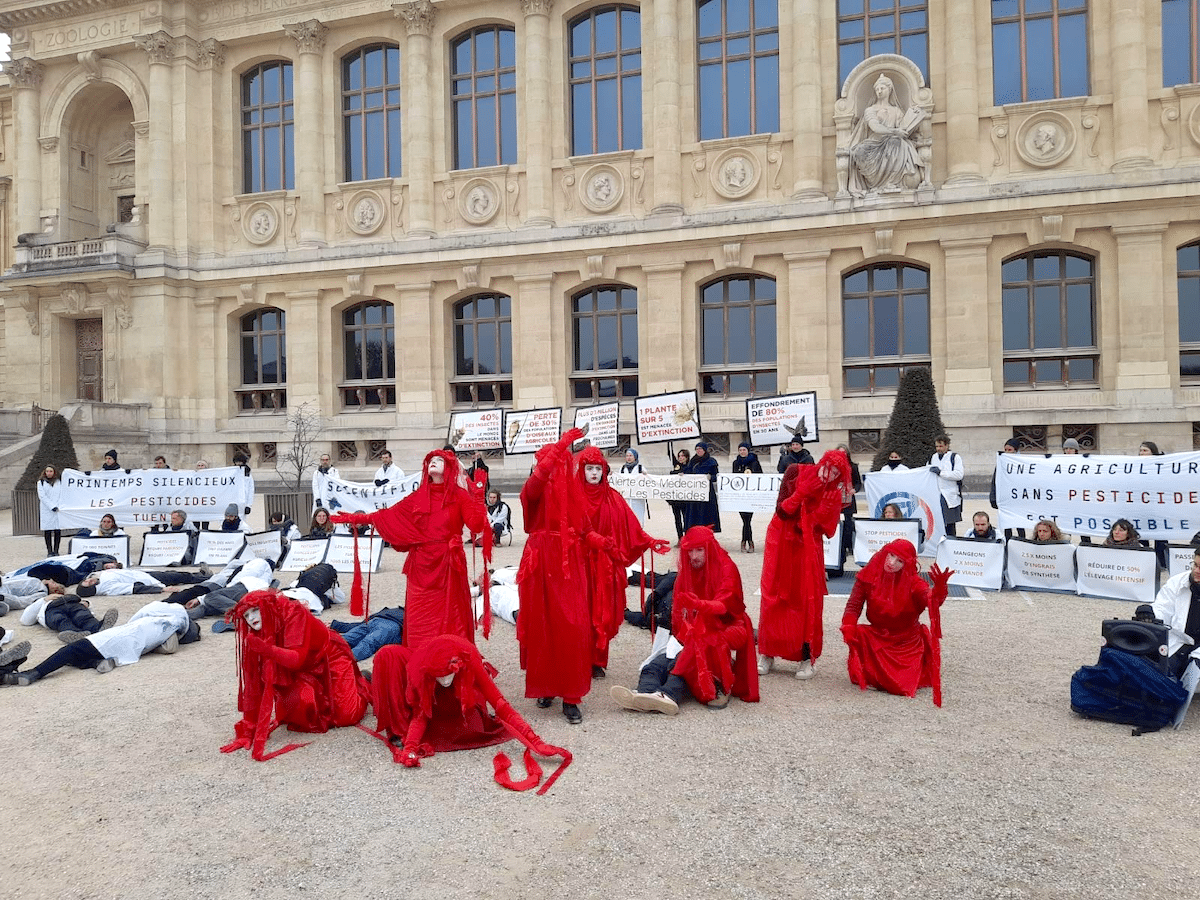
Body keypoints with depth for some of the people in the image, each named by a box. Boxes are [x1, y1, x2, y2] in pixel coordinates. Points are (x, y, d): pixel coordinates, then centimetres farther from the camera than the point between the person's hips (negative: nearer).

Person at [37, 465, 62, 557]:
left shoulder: (59, 482, 12)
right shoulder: (41, 482, 7)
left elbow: (61, 494, 7)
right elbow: (42, 496, -2)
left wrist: (58, 506, -8)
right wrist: (52, 507, -11)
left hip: (58, 509, 1)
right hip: (46, 510, -1)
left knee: (58, 530, -2)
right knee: (47, 530, -3)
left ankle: (56, 550, 3)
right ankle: (49, 551, 0)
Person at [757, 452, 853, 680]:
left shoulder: (834, 494, -5)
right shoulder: (796, 472, -9)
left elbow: (827, 531, -10)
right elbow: (781, 510, -14)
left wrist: (825, 509, -26)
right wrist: (802, 493, -27)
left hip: (808, 549, 1)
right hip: (781, 543, -1)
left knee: (808, 601, -3)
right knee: (774, 597, 0)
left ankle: (807, 658, 4)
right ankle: (767, 653, 9)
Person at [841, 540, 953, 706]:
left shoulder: (913, 582, -13)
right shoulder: (869, 576, -9)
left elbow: (932, 600, -32)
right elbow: (854, 605, -8)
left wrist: (939, 588, -55)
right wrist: (848, 628, -26)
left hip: (908, 642, -1)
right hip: (876, 637, 1)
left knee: (904, 683, -13)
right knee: (859, 633, -30)